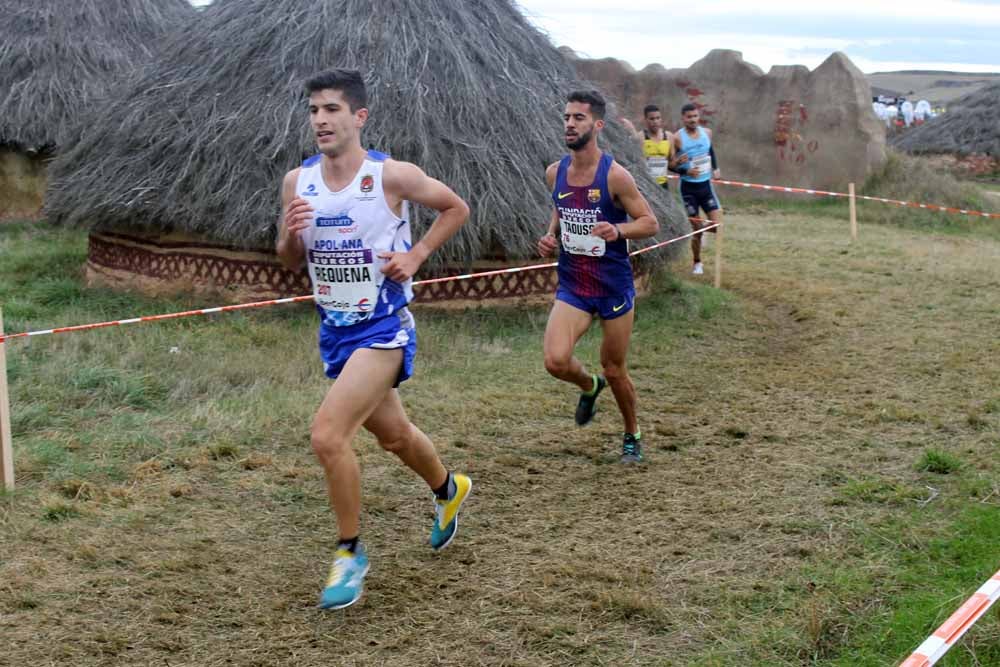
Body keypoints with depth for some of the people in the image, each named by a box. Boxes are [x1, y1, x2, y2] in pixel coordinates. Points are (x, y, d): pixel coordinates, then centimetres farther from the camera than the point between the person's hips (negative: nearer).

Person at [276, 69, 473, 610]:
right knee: (393, 434, 22)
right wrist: (292, 235, -14)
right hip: (334, 330, 6)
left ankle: (350, 553, 1)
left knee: (327, 435, -19)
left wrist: (416, 255, -9)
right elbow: (291, 263, 8)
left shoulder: (392, 175, -14)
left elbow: (456, 208, 2)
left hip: (383, 328, -6)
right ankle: (449, 489, 53)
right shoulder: (297, 181, 0)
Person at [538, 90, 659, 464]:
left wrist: (618, 229, -29)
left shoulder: (615, 175, -14)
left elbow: (650, 223, -9)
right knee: (556, 361, -17)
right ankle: (589, 386, 20)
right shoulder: (555, 173, 1)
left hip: (614, 287, -3)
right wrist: (551, 236, 0)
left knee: (614, 370, 8)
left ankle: (632, 437, 35)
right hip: (572, 287, 3)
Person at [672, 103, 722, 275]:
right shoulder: (678, 138, -12)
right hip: (688, 187, -3)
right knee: (696, 228, 1)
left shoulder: (706, 132, 2)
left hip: (706, 185, 4)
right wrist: (686, 171, -23)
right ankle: (697, 263, 21)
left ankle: (700, 230, 27)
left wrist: (715, 168, 10)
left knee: (717, 224, -8)